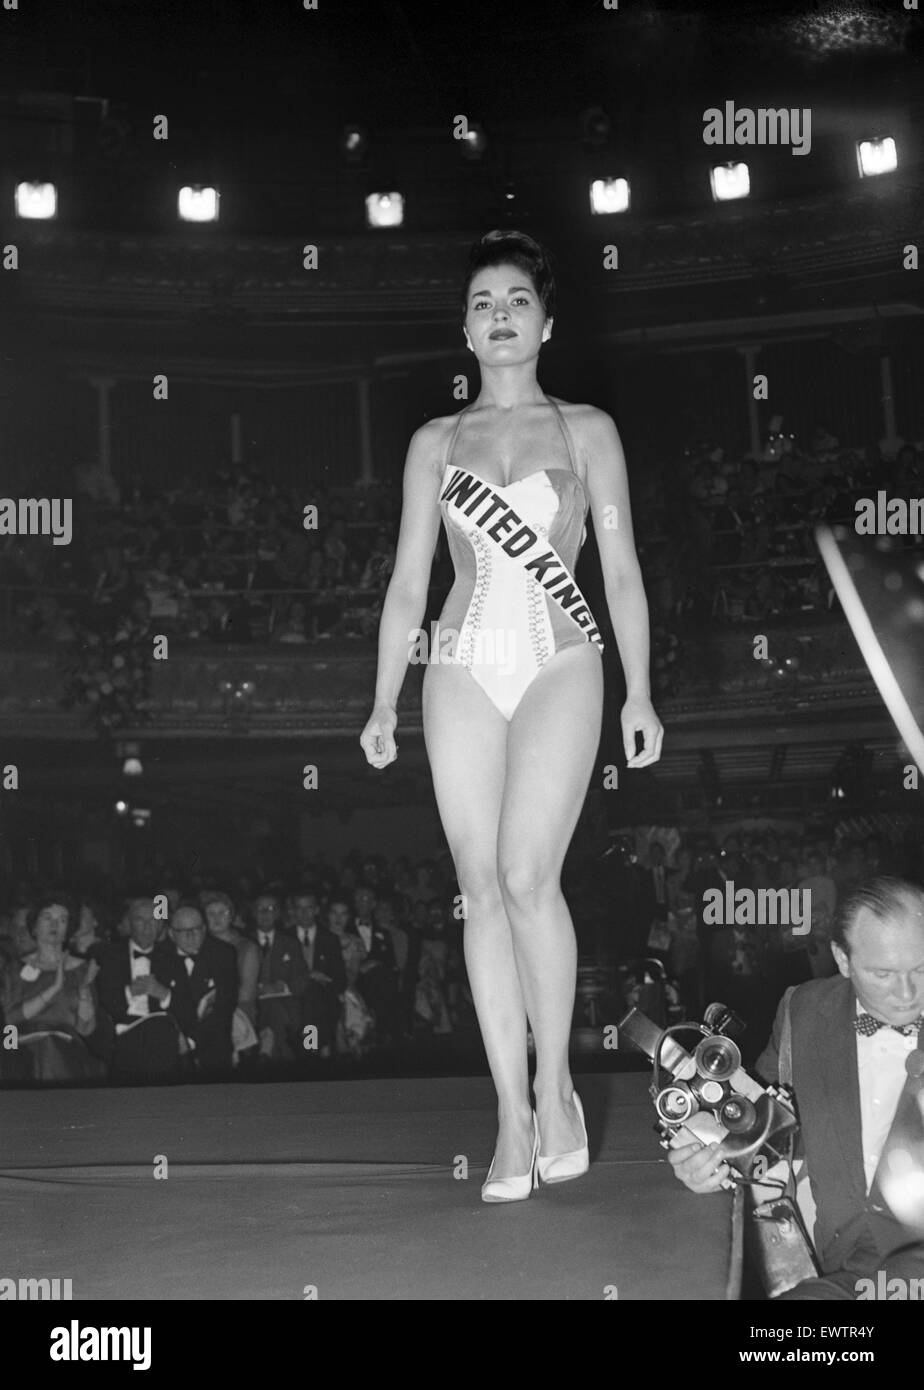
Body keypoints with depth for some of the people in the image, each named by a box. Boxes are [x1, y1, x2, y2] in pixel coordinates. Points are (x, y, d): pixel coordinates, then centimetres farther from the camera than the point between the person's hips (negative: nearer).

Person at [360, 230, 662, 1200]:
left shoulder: (585, 430, 10)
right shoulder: (435, 442, 14)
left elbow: (620, 569, 8)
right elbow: (407, 582, 14)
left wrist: (639, 691, 0)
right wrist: (382, 704, 7)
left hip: (561, 664, -2)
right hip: (463, 669, 2)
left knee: (527, 874, -17)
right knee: (481, 888, -3)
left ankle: (555, 1088, 2)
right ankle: (513, 1117, 3)